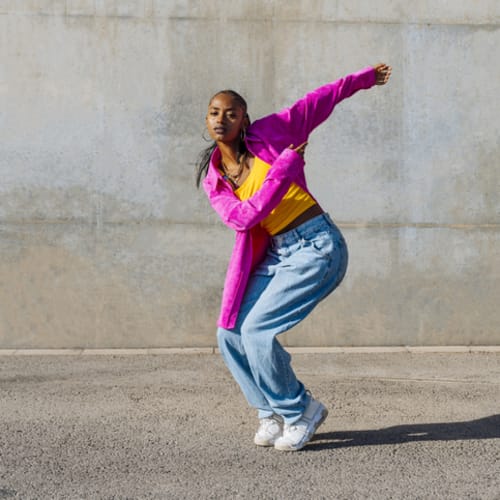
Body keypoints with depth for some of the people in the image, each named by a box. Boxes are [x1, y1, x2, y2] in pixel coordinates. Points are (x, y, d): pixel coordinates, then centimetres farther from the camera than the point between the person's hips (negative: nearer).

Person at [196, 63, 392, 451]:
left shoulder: (267, 135, -4)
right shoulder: (213, 180, 6)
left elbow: (318, 102, 9)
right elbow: (244, 217, -12)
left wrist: (364, 78, 21)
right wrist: (283, 168, -17)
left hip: (318, 248, -6)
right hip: (275, 255, 6)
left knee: (257, 330, -15)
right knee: (230, 334, -2)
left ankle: (300, 410, 5)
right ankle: (273, 413, 15)